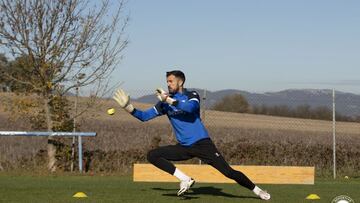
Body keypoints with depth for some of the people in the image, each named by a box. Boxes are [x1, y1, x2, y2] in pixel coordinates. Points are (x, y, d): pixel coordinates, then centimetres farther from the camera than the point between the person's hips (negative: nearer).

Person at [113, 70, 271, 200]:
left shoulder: (191, 96, -2)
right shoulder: (165, 103, 10)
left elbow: (190, 108, -25)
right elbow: (144, 116, 7)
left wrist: (170, 100, -25)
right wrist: (129, 107, -6)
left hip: (202, 144, -4)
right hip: (183, 148, 4)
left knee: (229, 172, -11)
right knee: (152, 155, -11)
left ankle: (257, 191, 10)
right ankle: (185, 180, -9)